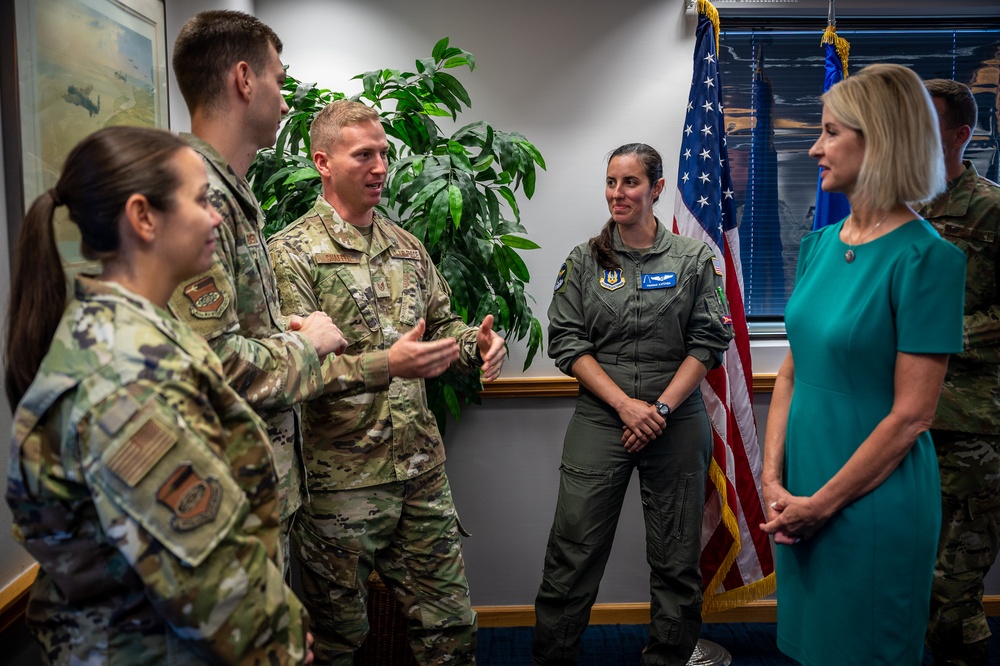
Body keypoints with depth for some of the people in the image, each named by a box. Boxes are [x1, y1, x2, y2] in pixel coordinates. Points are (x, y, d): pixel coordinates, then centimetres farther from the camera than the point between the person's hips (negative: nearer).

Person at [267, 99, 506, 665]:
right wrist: (386, 366, -30)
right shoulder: (293, 252, -9)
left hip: (421, 469, 6)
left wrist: (476, 342, -6)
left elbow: (442, 322, 16)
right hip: (340, 478, -5)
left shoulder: (407, 247, 11)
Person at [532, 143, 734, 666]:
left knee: (676, 561, 8)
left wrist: (662, 407, -11)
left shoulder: (694, 258, 4)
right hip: (600, 420, 0)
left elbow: (709, 342, 0)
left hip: (677, 422, 0)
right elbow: (567, 342, -1)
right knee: (572, 554, 0)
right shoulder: (585, 260, 5)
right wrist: (625, 405, -11)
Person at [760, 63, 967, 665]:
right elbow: (792, 371, 5)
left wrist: (822, 503, -14)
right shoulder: (821, 243, 4)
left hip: (875, 500, -6)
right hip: (803, 494, 6)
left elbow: (911, 415, -18)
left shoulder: (925, 257, -17)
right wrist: (773, 477, -3)